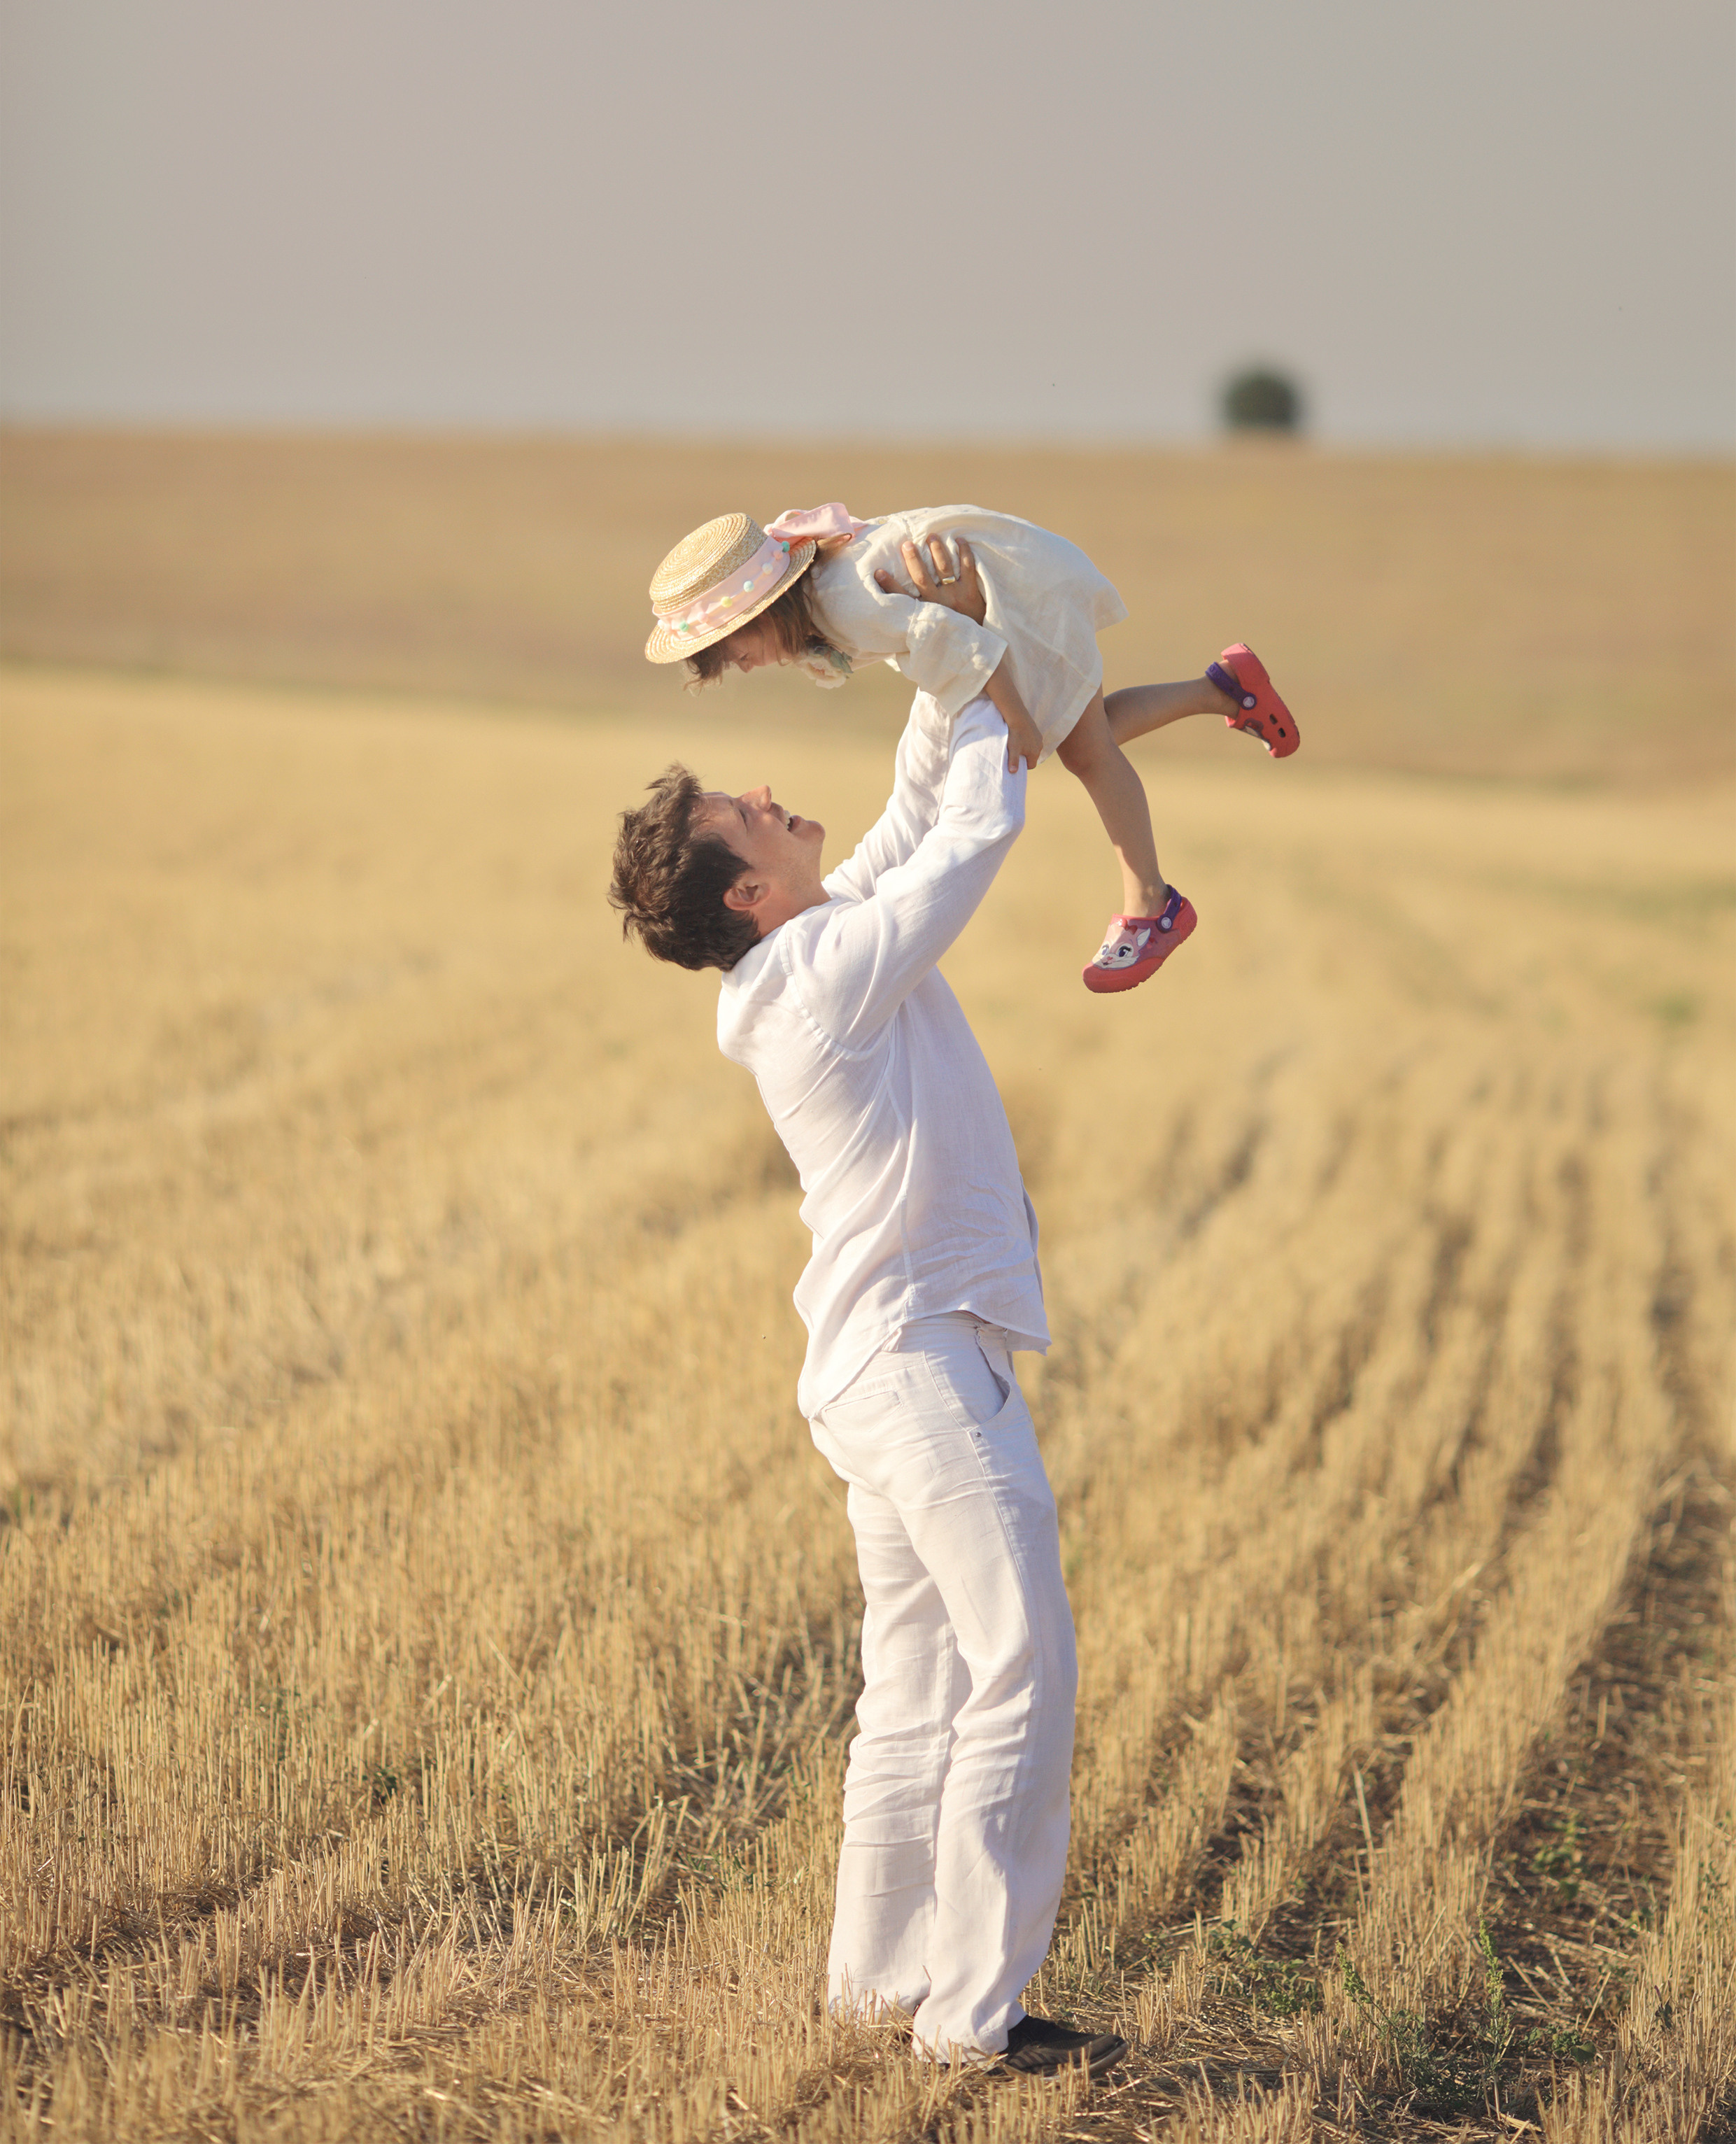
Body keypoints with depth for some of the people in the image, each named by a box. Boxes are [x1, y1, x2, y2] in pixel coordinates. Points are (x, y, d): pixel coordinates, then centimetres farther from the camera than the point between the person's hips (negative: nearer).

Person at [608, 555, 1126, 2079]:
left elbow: (920, 817, 22)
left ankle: (879, 1969, 20)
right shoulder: (837, 964, -16)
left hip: (895, 1364, 10)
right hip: (921, 1360, -10)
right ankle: (976, 2005, -7)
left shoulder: (827, 945, 10)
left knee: (920, 1688, 14)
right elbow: (981, 826, -11)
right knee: (1023, 1673, -9)